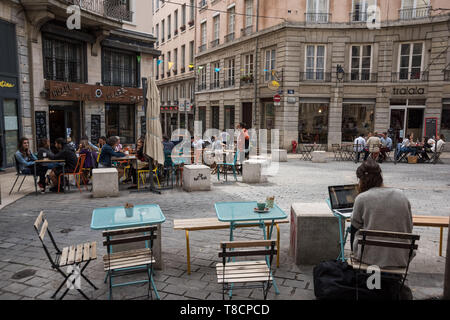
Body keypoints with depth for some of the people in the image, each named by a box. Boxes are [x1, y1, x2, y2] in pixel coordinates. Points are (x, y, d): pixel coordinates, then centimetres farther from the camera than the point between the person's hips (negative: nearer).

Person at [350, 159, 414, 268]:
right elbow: (409, 228, 9)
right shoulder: (401, 195, 0)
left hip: (370, 257, -4)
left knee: (354, 232, 24)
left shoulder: (362, 198, -13)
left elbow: (355, 226, -1)